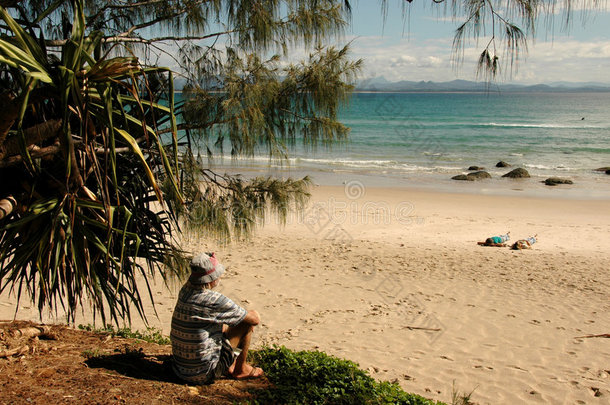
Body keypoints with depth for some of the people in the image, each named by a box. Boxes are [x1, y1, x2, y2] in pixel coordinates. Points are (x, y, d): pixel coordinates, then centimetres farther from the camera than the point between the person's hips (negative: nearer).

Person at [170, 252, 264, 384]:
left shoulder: (185, 291, -2)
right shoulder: (214, 300, -24)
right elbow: (255, 319, -11)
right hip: (204, 374, -8)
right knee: (247, 323, -1)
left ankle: (229, 366, 25)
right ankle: (241, 369, 16)